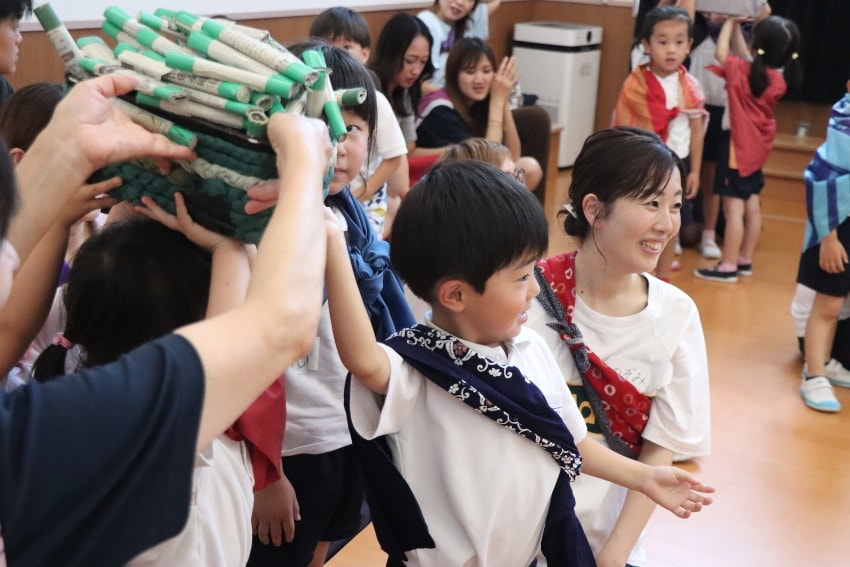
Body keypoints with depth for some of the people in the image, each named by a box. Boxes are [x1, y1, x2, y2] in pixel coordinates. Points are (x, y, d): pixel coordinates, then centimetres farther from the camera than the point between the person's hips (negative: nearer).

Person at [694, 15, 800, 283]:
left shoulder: (743, 73, -20)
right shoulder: (779, 79, 0)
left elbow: (721, 53, -4)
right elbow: (746, 59, 15)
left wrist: (731, 22, 7)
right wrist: (737, 28, 17)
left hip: (740, 147, -8)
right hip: (758, 147, 8)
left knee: (733, 208, -5)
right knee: (751, 205, 14)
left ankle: (728, 266, -2)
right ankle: (745, 260, 24)